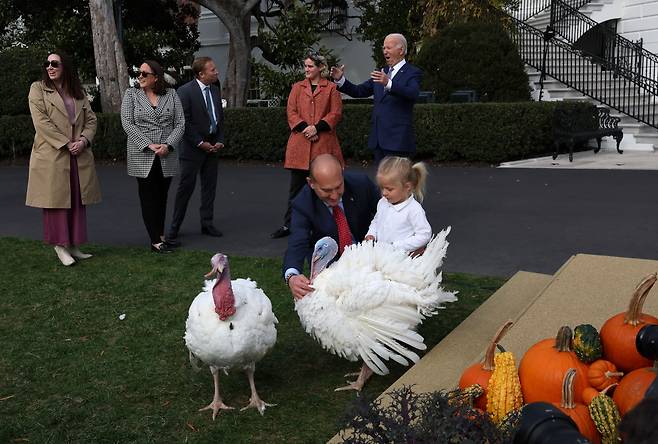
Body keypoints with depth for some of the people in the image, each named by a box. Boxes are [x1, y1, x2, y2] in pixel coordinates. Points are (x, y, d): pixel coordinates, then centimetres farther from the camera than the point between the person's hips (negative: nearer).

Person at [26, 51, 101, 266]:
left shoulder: (79, 92, 14)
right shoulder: (38, 89, 1)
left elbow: (91, 120, 10)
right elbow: (41, 122, -9)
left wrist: (83, 140, -9)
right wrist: (66, 143, -15)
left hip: (79, 157, 4)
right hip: (51, 156, -4)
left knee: (77, 201, 7)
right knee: (56, 201, -1)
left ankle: (74, 244, 15)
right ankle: (60, 245, 9)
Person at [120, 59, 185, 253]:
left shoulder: (171, 95, 6)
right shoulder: (131, 94, 4)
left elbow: (180, 123, 2)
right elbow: (127, 123, -5)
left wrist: (168, 145, -13)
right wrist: (149, 145, -14)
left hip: (166, 158, 2)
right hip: (142, 157, -2)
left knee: (162, 197, 9)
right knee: (148, 198, -1)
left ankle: (161, 236, 17)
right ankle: (155, 241, 0)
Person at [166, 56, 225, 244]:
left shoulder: (215, 90, 9)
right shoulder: (185, 91, -12)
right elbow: (184, 122, -14)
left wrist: (220, 141, 3)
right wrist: (200, 143, -14)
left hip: (212, 146, 6)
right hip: (193, 148, -6)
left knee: (209, 186, 10)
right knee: (186, 187, -3)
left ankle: (207, 223, 21)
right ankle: (173, 230, 5)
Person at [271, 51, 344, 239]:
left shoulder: (331, 88, 6)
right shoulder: (297, 87, 13)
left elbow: (336, 113, 0)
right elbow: (291, 112, 6)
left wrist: (317, 128, -12)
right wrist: (305, 128, -10)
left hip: (323, 143, -2)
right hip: (300, 143, 2)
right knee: (296, 187, 5)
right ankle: (288, 225, 12)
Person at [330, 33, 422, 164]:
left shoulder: (413, 73, -3)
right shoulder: (381, 73, 18)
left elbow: (413, 93, -23)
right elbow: (359, 91, 15)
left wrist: (388, 83, -38)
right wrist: (340, 80, 0)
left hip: (397, 140, -7)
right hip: (378, 139, 7)